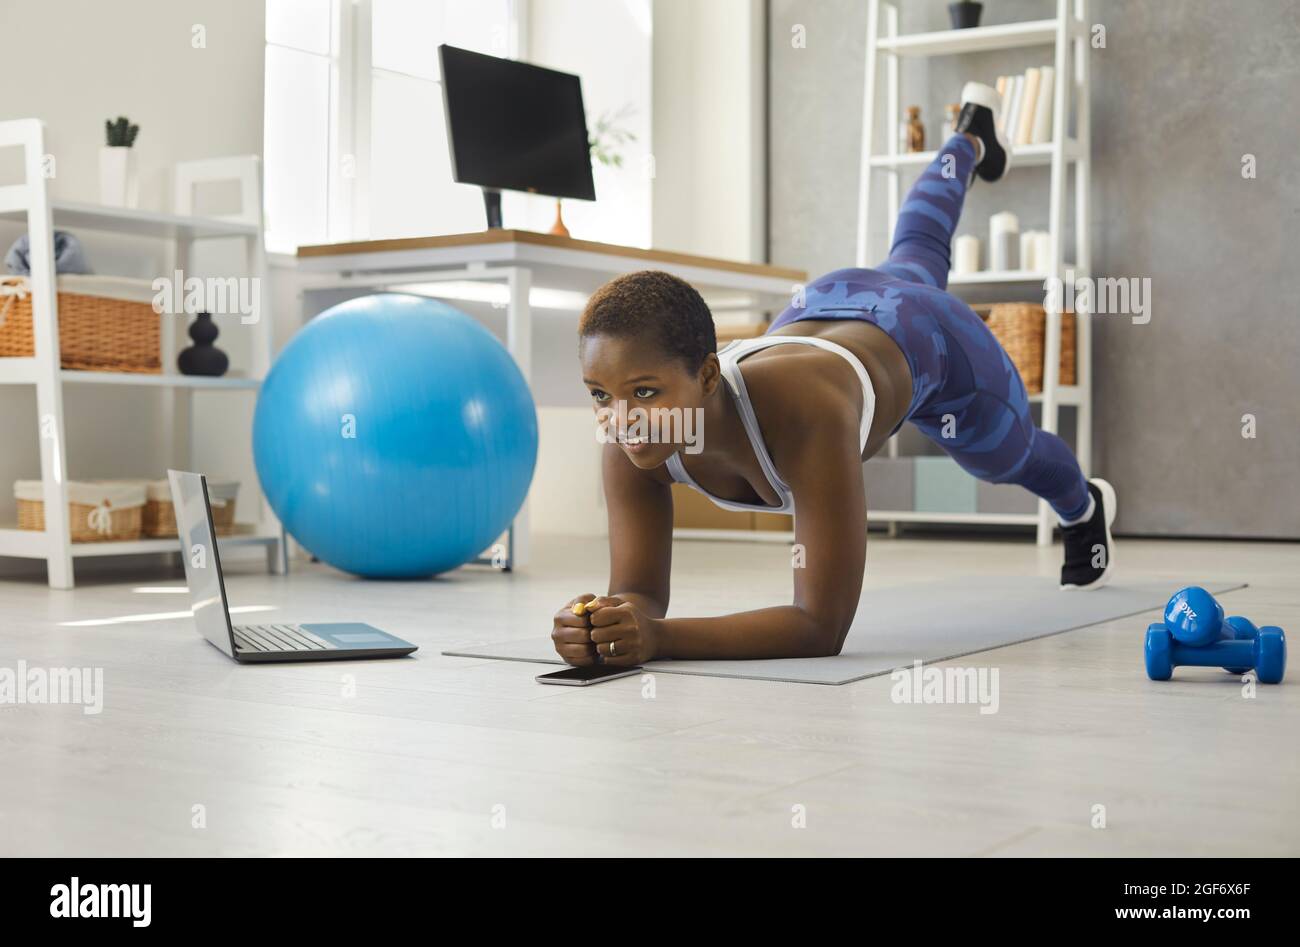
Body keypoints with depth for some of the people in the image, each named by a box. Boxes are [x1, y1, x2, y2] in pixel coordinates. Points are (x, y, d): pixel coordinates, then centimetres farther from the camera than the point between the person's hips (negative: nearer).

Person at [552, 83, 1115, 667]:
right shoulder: (631, 438, -39)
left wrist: (657, 636, -65)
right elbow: (638, 593, -33)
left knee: (1008, 457, 31)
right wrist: (596, 626, -57)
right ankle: (971, 142, 73)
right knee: (914, 259, 40)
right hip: (818, 313, 4)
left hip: (923, 337, -4)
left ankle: (1085, 508, 70)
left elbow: (824, 627, -52)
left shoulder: (801, 409, -53)